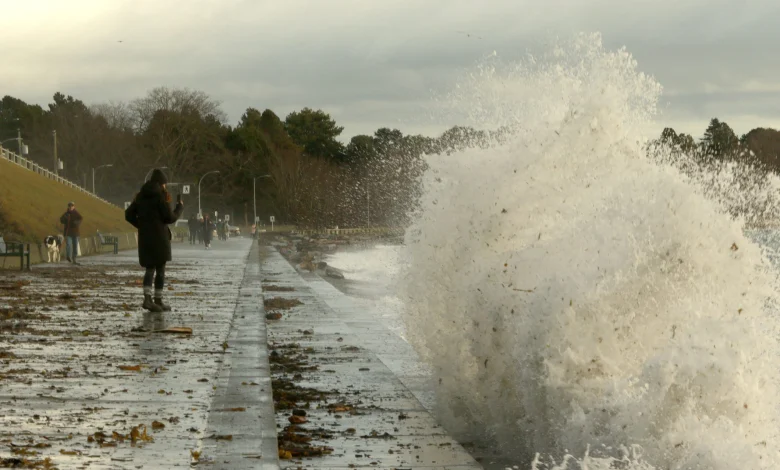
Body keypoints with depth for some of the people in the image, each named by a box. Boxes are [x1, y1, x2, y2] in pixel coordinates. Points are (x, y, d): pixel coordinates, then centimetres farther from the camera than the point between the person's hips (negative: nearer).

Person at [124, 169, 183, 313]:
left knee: (150, 268, 10)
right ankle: (158, 300, 7)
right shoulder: (160, 196, -10)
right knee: (160, 270, 4)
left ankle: (147, 298, -7)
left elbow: (129, 215, 10)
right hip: (159, 237, -6)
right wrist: (180, 207, 5)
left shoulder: (141, 196, 9)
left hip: (144, 237, 6)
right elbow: (170, 218, -11)